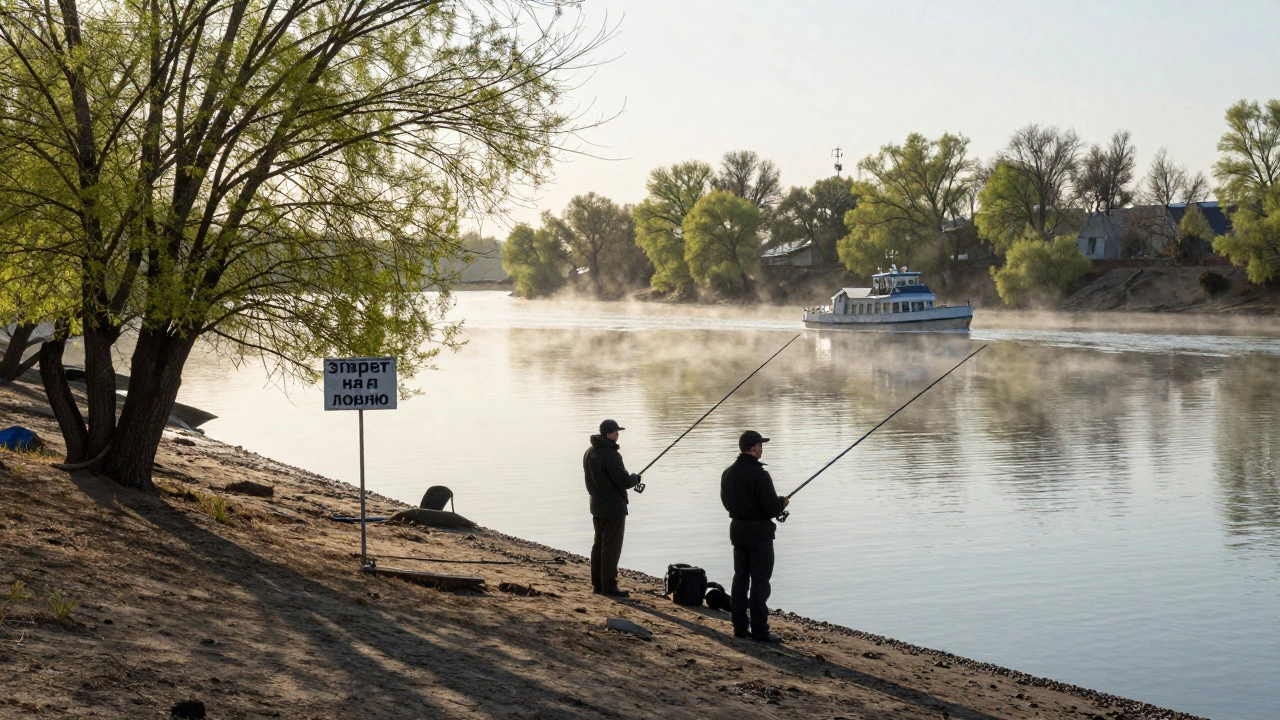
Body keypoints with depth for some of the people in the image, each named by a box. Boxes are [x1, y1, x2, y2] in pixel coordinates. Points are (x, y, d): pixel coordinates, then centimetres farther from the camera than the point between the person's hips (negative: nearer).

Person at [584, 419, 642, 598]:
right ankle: (609, 586, -1)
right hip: (613, 508, -9)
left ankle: (597, 584, 21)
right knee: (611, 548, -4)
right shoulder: (610, 455, -23)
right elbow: (624, 481, -23)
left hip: (597, 506, 9)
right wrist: (635, 478, -2)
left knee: (599, 545, 15)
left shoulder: (589, 452, 8)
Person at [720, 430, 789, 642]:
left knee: (740, 578, 13)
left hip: (737, 529, 8)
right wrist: (783, 502, 0)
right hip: (759, 531, -8)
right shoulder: (759, 474, -20)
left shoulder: (728, 473, 6)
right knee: (760, 581, -4)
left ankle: (740, 626, 16)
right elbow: (773, 508, -21)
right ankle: (759, 630, -4)